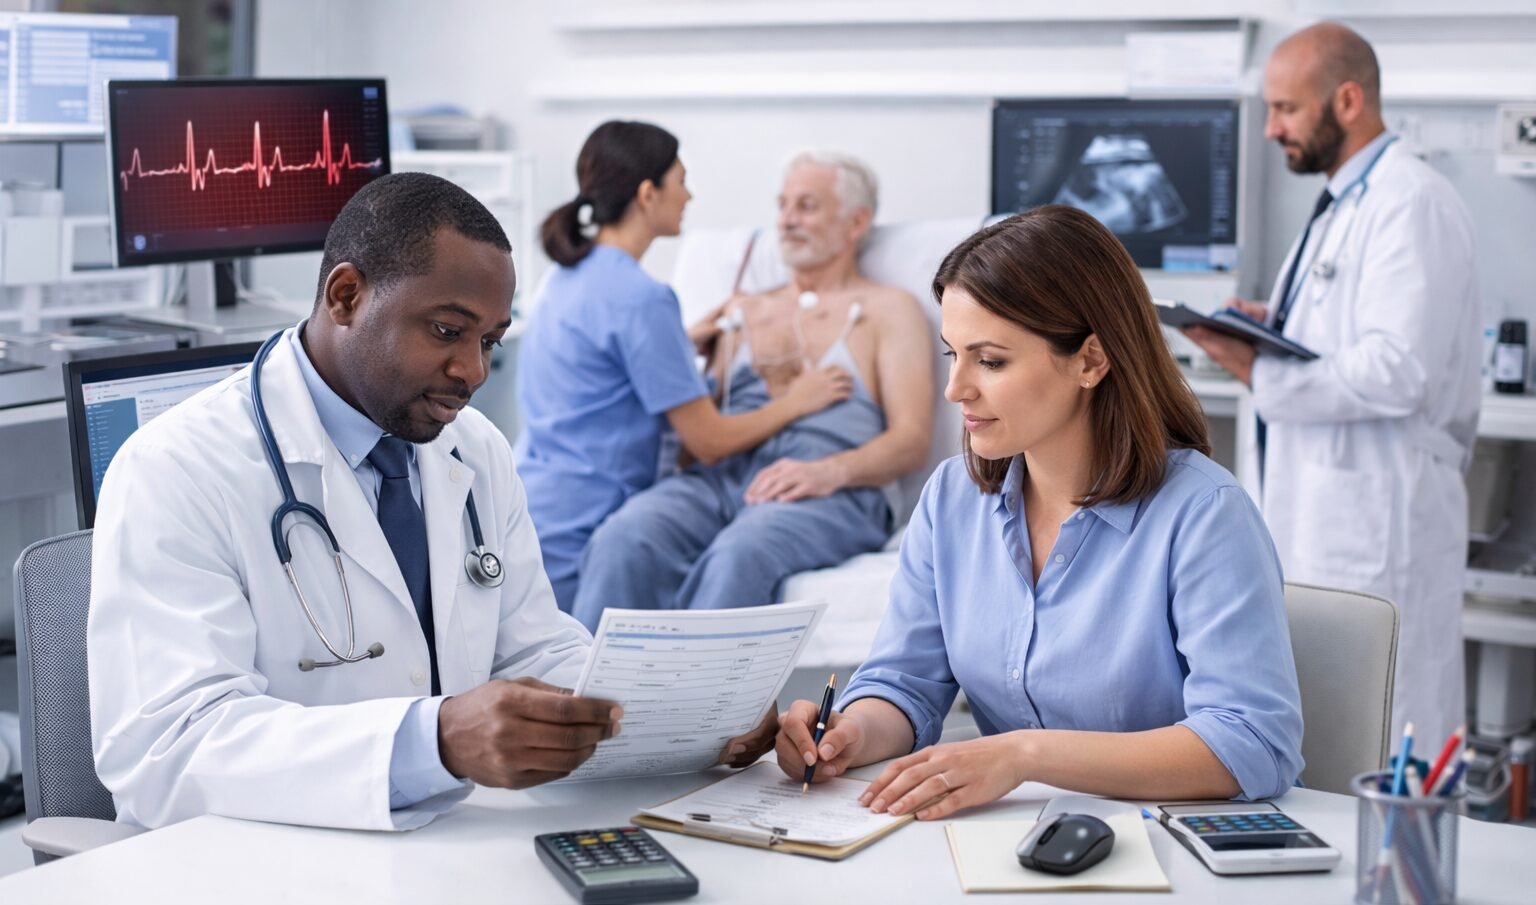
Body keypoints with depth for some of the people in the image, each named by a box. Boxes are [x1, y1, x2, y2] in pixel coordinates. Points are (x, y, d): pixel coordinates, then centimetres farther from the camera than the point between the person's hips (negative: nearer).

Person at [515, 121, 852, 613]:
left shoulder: (569, 275, 11)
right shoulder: (639, 297, -17)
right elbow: (709, 441, -13)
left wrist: (684, 343, 24)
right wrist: (795, 402, 2)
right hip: (571, 532, -10)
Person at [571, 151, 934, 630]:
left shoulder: (887, 310, 18)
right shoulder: (742, 312, 33)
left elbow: (910, 441, 4)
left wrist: (831, 471, -16)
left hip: (830, 493, -4)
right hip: (722, 477, 4)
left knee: (738, 553, -39)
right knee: (623, 539, -30)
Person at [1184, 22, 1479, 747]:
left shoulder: (1411, 204, -14)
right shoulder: (1342, 204, 17)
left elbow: (1397, 369, -23)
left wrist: (1260, 375, -19)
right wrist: (1273, 327, 7)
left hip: (1376, 520, -10)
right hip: (1316, 510, 10)